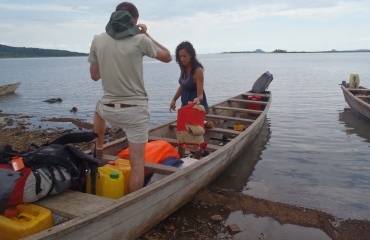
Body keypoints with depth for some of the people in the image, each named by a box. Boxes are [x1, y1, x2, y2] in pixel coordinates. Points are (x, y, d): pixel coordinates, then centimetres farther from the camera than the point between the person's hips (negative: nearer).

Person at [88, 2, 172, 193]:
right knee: (137, 163, 5)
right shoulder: (140, 40, -8)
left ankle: (98, 150, 49)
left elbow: (94, 76, 12)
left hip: (109, 109, 4)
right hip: (135, 110, -3)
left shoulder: (98, 40, 1)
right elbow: (167, 57, 8)